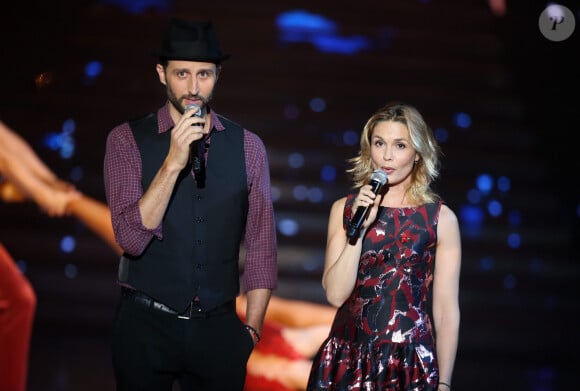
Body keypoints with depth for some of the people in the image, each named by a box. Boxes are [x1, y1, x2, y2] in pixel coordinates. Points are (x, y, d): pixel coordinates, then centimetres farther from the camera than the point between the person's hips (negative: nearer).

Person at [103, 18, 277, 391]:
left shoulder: (248, 146, 1)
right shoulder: (127, 140, -5)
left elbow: (261, 245, 5)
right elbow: (132, 238, -15)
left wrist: (252, 327, 0)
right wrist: (173, 162, -23)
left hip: (218, 326, 2)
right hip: (146, 324, -2)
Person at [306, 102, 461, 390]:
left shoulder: (441, 218, -3)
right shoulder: (345, 209, 2)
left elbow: (446, 309, -2)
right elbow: (335, 294, -6)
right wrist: (360, 228, -14)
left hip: (412, 362, -1)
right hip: (348, 358, 2)